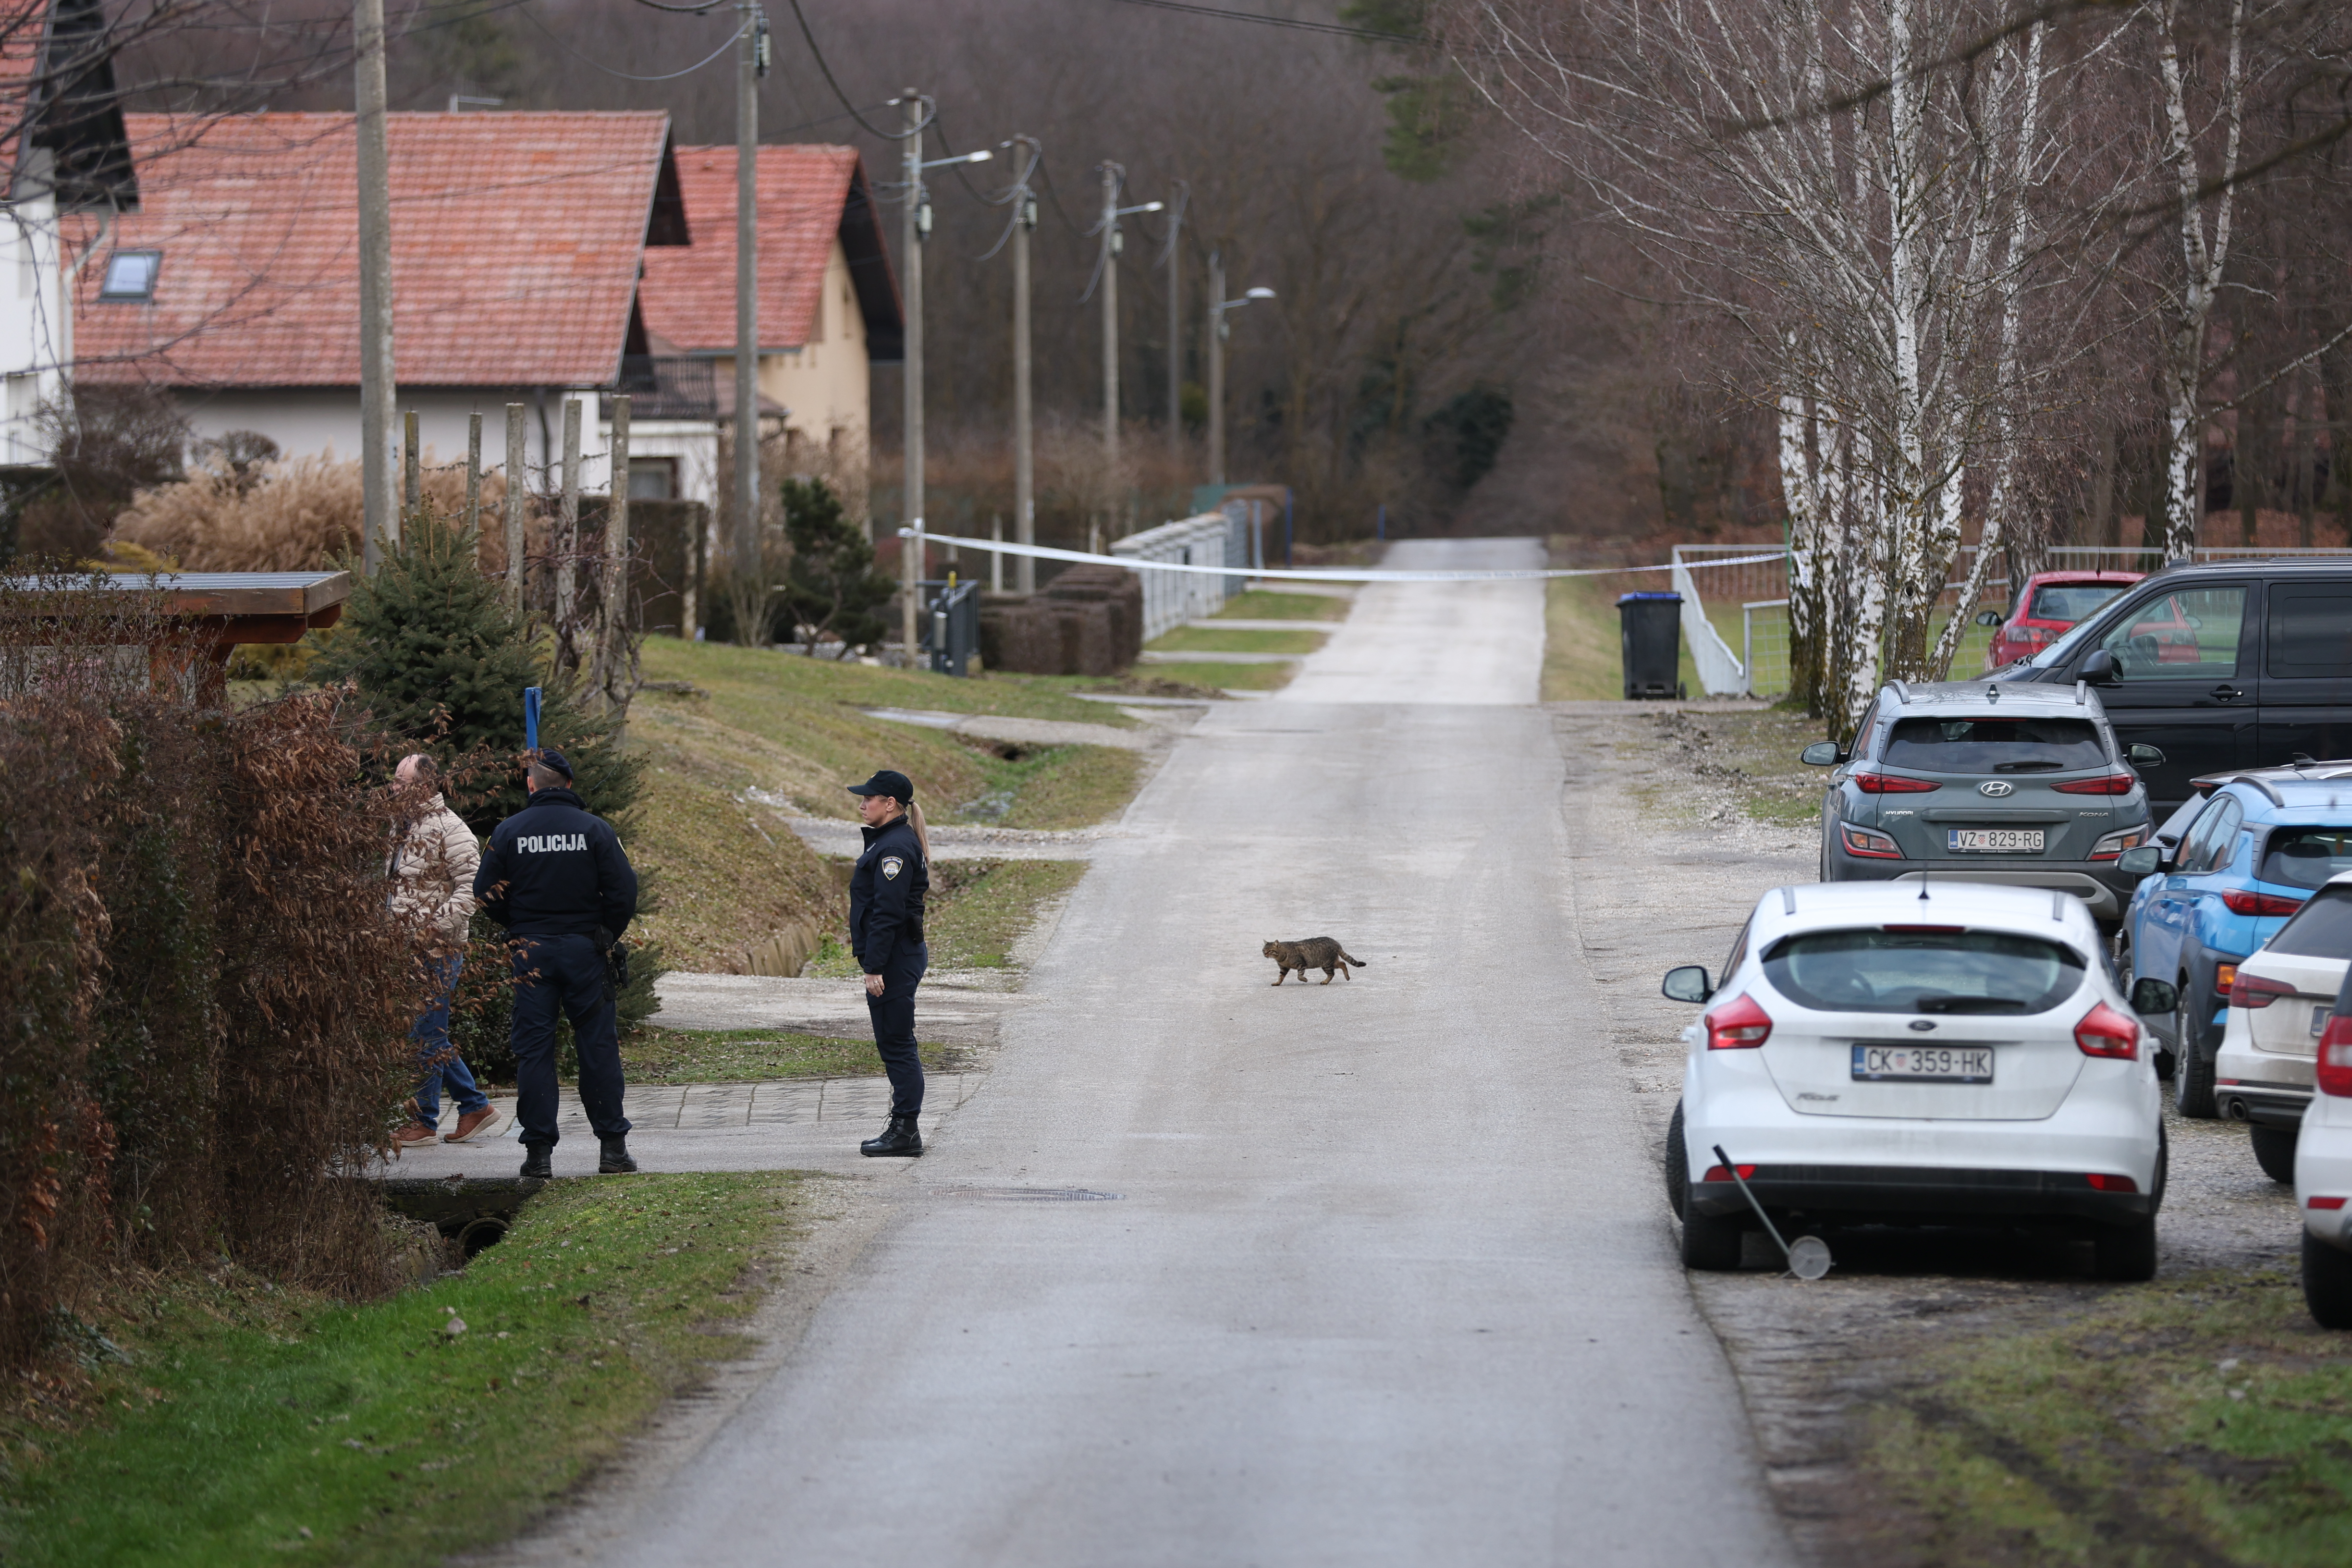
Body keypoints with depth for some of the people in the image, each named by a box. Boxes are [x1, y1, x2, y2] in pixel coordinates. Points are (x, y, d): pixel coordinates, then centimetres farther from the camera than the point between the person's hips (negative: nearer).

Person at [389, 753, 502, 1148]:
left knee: (425, 1036, -4)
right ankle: (475, 1107, 20)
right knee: (431, 1037, 13)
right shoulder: (411, 828, 15)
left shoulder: (450, 829, -13)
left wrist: (433, 926, -22)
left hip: (437, 951, -10)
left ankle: (424, 1122, 3)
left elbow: (470, 889, -18)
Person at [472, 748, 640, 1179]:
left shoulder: (508, 832, -2)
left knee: (534, 1050, 4)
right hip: (586, 950, 0)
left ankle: (538, 1150, 1)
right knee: (598, 1047, 5)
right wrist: (607, 936, 9)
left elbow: (487, 894, 0)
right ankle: (612, 1146, 6)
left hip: (532, 952, 0)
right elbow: (623, 891, -6)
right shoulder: (595, 829, -3)